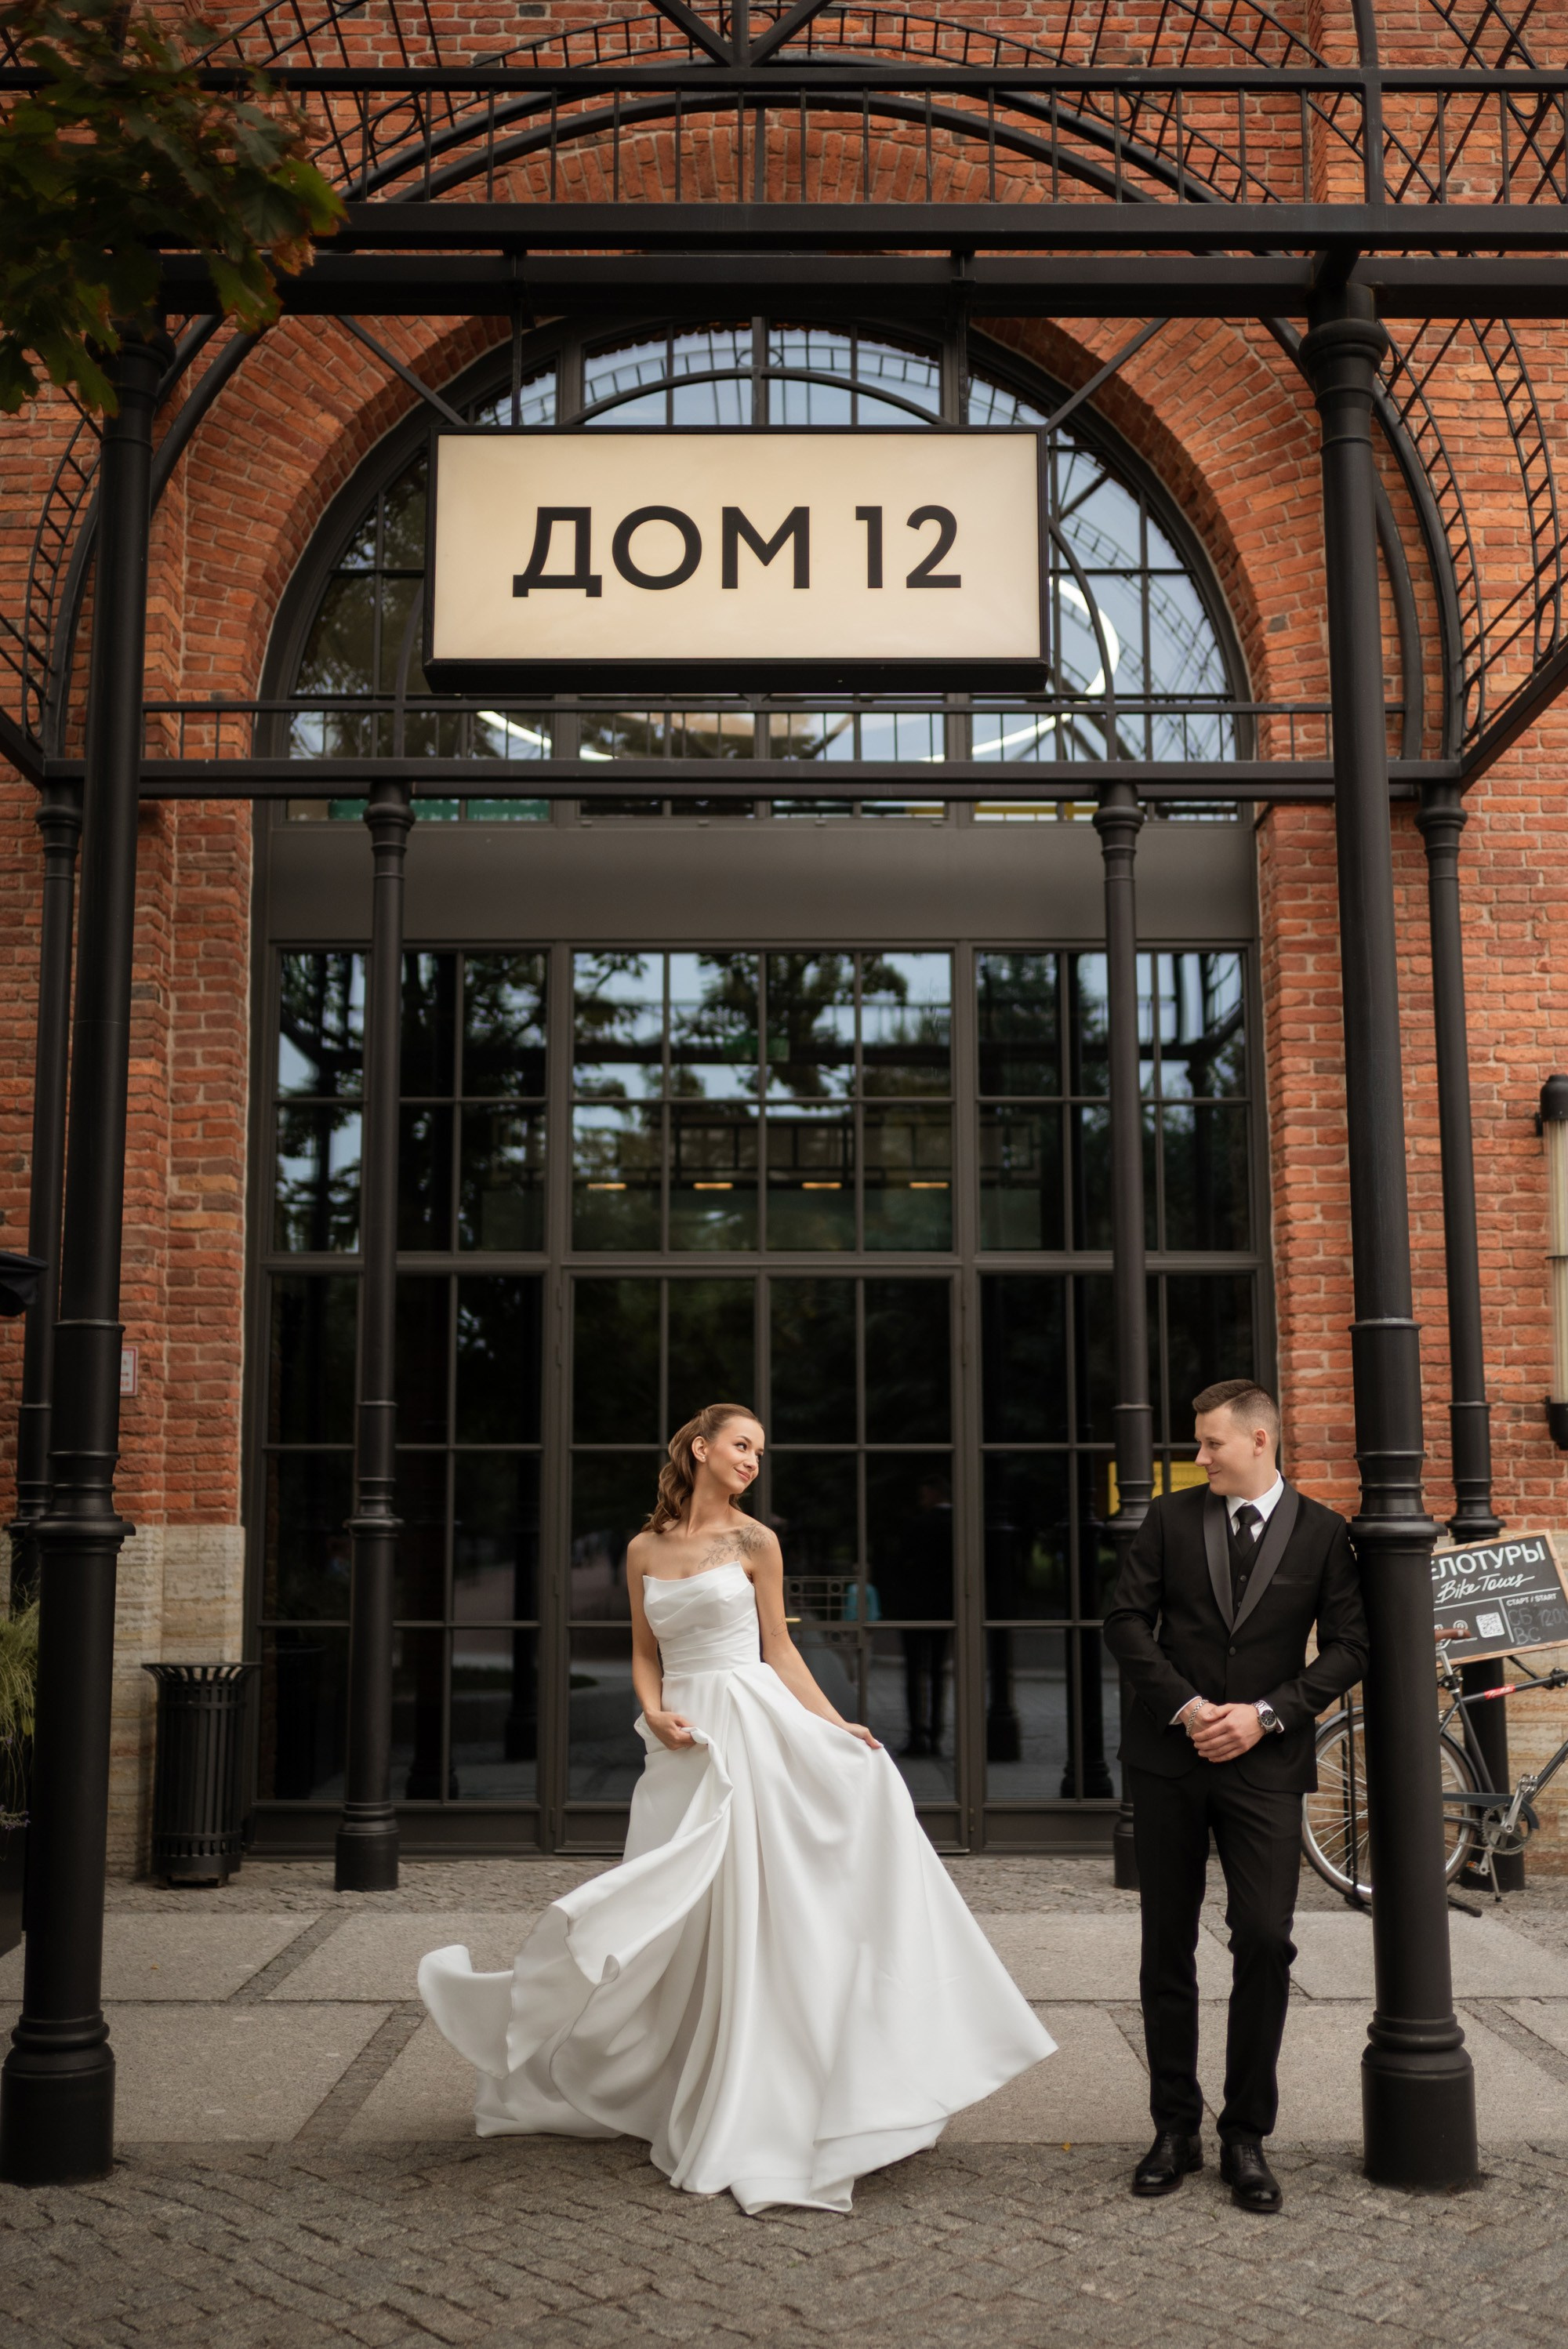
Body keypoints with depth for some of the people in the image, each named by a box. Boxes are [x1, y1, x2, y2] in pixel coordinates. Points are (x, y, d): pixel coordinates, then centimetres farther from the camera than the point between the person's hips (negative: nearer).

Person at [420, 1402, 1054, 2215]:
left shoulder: (754, 1542, 1)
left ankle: (747, 2117, 8)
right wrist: (655, 1711, -6)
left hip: (751, 1733, -3)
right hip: (682, 1744, 3)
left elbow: (779, 1650, 4)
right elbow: (645, 1654, 13)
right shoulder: (644, 1550, 7)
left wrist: (837, 1725, -4)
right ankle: (677, 2097, 26)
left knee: (745, 1912, -3)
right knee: (674, 1922, 8)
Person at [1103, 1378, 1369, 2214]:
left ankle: (1246, 2136, 8)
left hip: (1265, 1763, -1)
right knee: (1167, 1949, 7)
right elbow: (1125, 1620, 1)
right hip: (1168, 1759, 2)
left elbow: (1348, 1645, 1)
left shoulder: (1320, 1532, 3)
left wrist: (1266, 1714, -10)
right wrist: (1184, 1705, -10)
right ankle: (1175, 2130, 19)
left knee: (1265, 1942, -8)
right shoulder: (1170, 1518, 5)